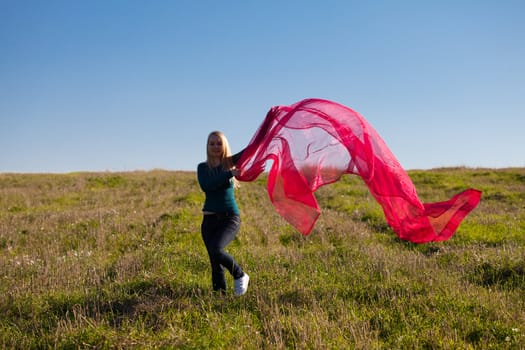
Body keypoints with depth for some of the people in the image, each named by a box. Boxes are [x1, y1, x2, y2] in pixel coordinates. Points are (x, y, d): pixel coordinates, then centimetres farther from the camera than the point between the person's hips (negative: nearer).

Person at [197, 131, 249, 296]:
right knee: (214, 260, 0)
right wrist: (229, 174, -24)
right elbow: (205, 186, -14)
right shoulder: (203, 167, 6)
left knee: (216, 250, -23)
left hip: (230, 218, -3)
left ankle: (240, 276, 0)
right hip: (210, 219, 3)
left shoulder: (230, 163, 3)